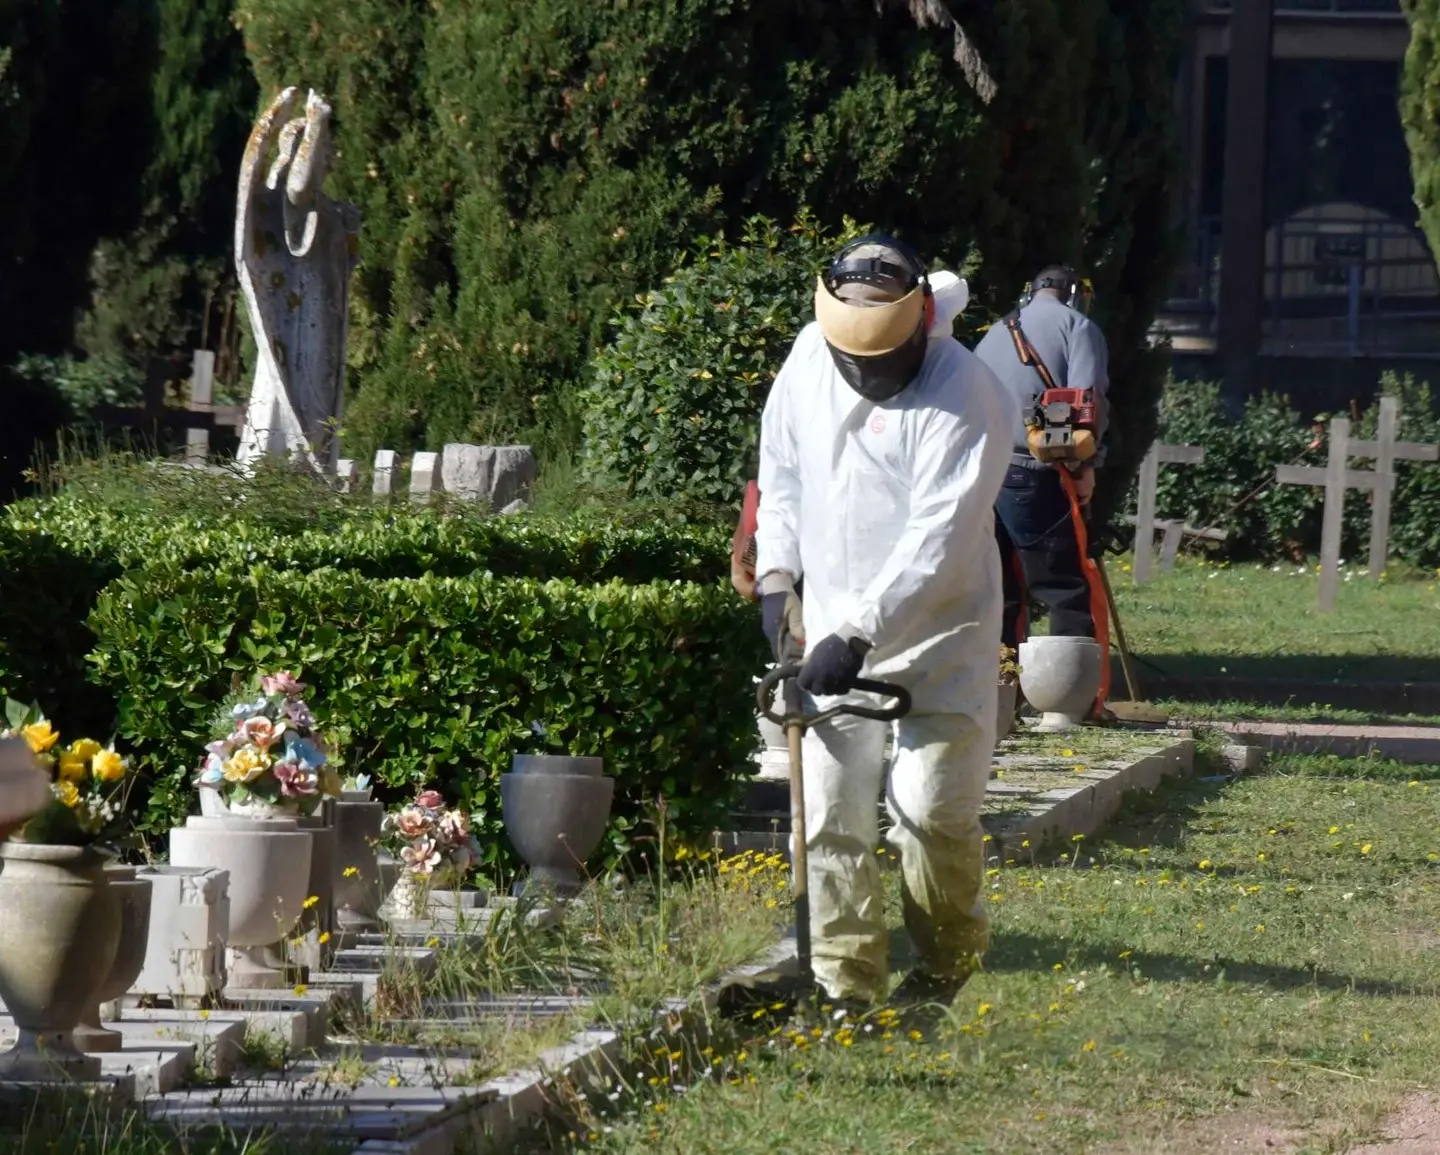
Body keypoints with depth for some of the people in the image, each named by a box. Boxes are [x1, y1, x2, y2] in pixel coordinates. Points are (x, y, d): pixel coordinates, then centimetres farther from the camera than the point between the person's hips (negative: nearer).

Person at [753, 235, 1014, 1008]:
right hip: (834, 625, 5)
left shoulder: (966, 396, -22)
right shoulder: (809, 357, -1)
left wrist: (859, 634, -31)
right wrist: (777, 573, 8)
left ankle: (942, 970, 16)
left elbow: (938, 538, -27)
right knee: (831, 814, 1)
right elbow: (782, 467, 16)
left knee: (932, 808, -8)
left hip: (938, 633, -5)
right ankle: (846, 987, 6)